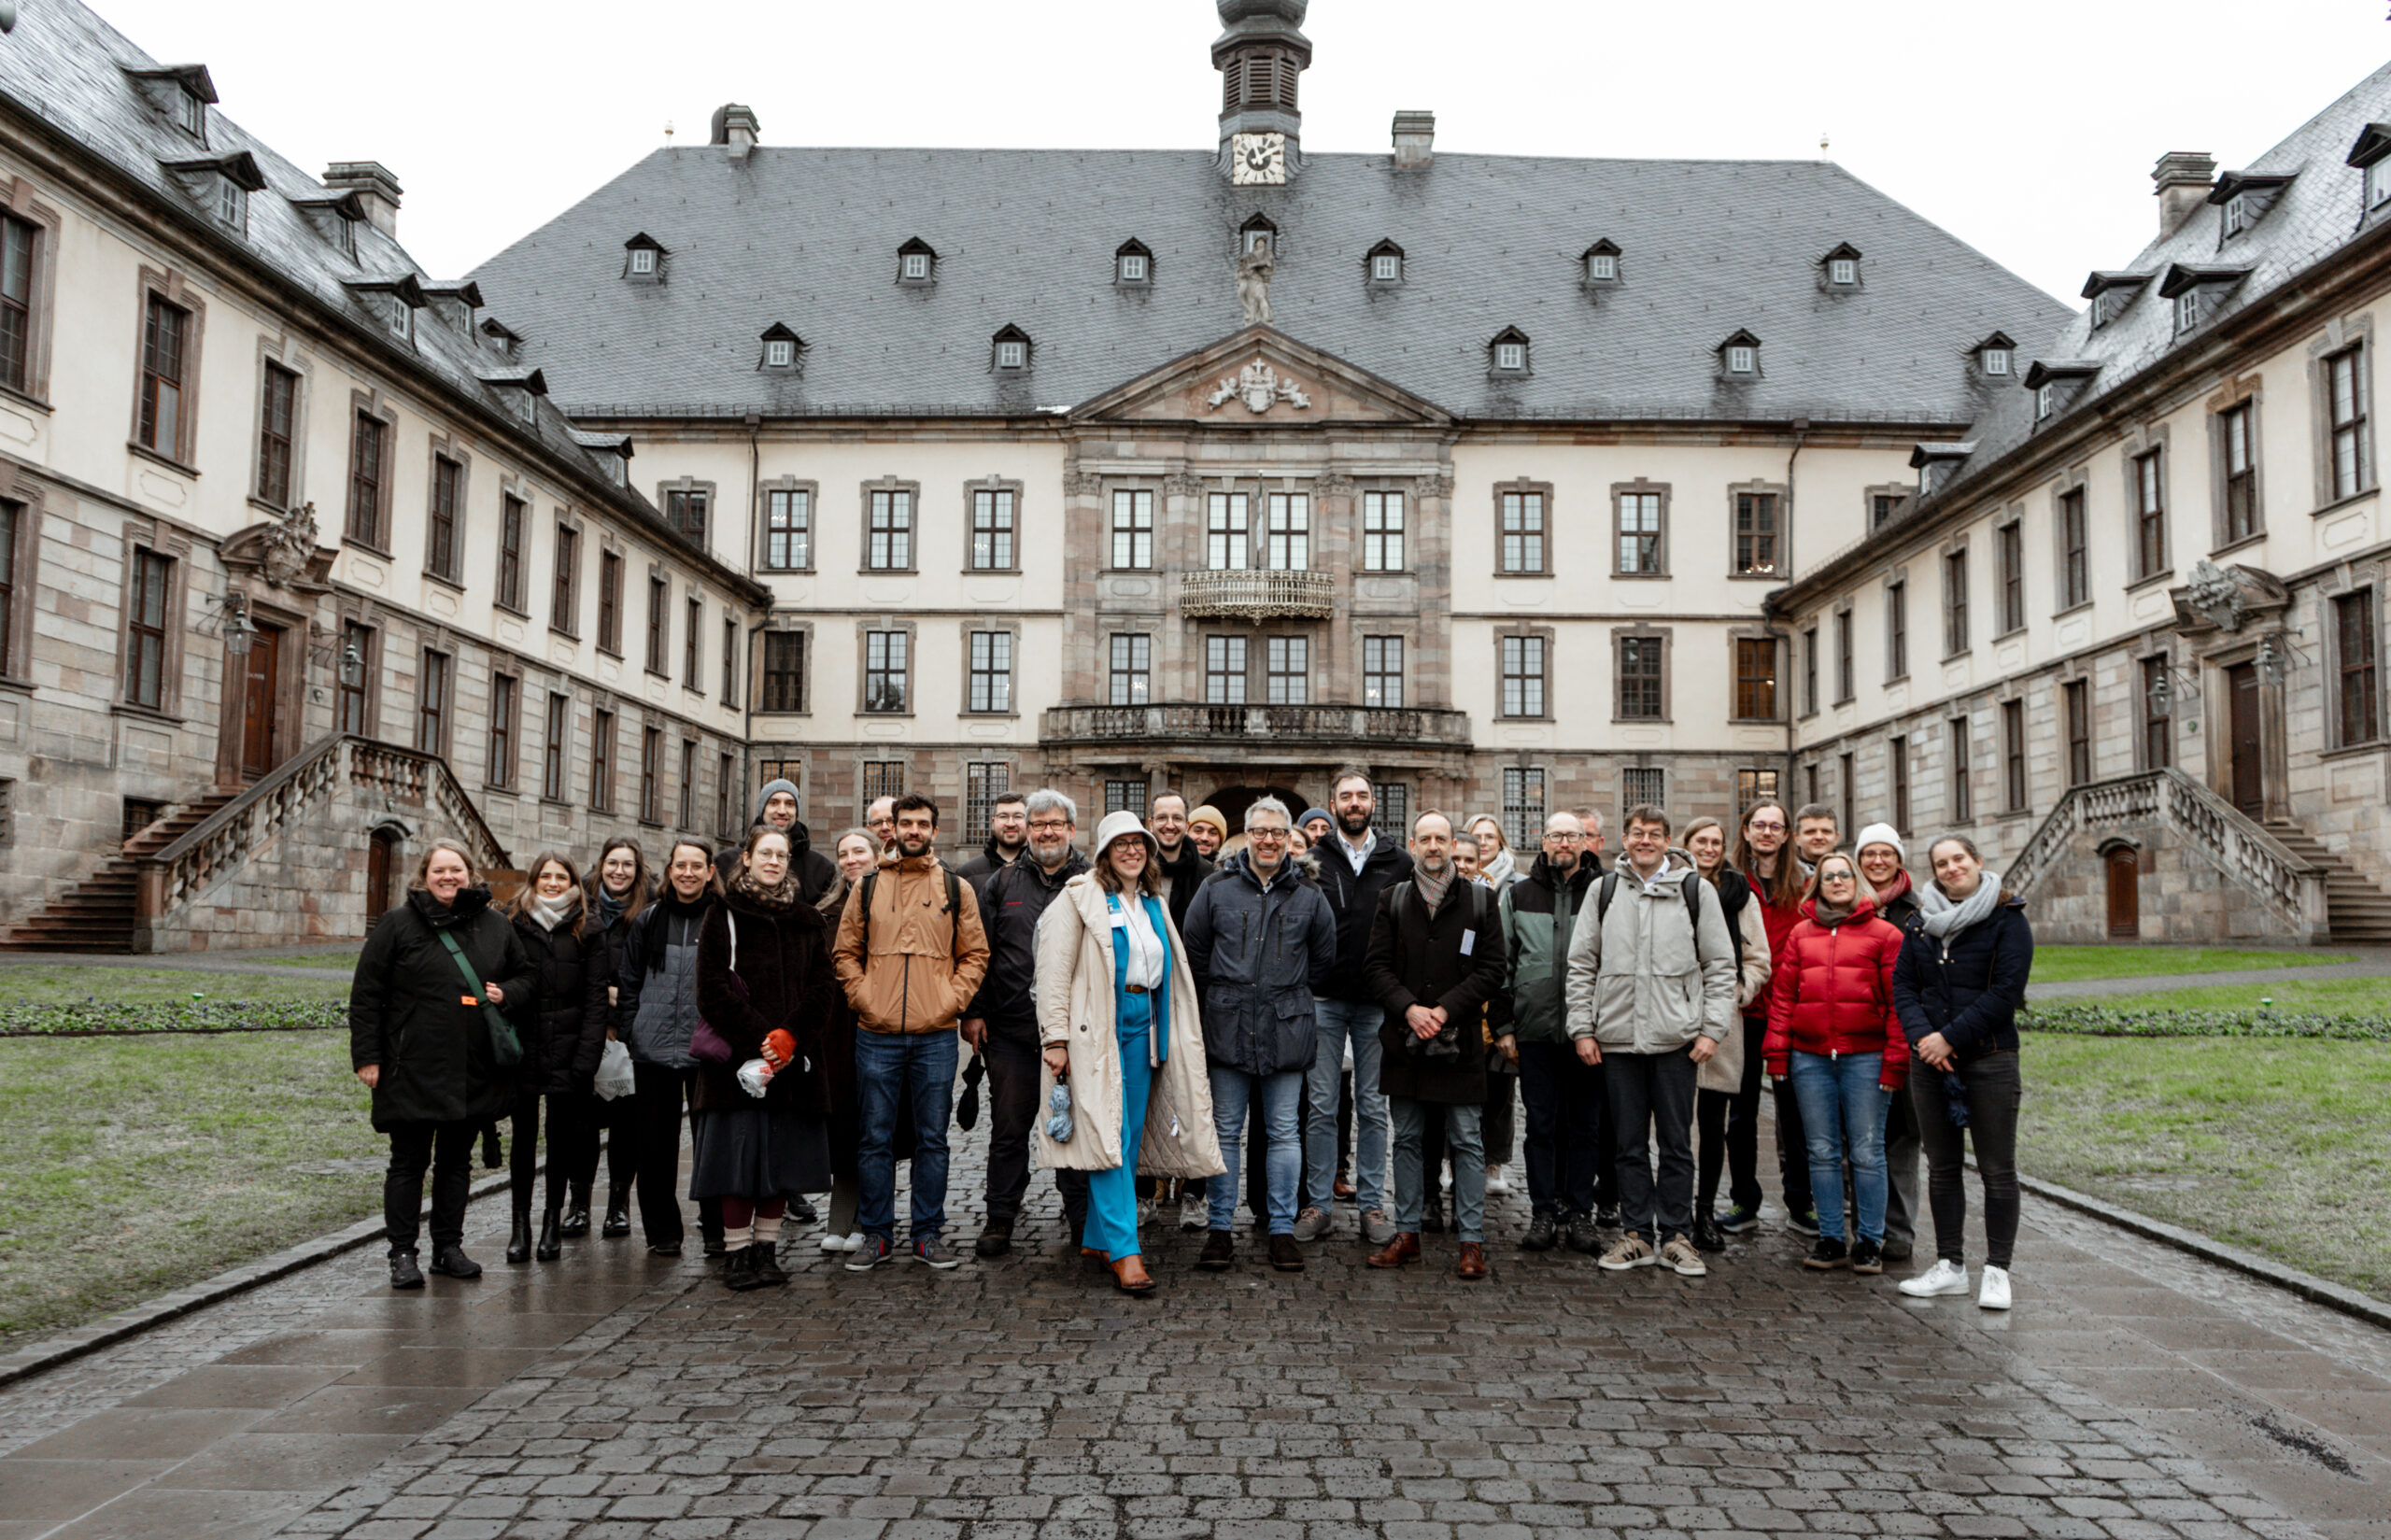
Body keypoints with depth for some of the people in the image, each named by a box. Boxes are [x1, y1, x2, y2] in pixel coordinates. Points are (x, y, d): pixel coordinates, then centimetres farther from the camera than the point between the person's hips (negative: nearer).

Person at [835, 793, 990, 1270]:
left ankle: (928, 1234, 15)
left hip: (936, 1035, 0)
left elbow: (975, 954, 9)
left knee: (932, 1138, 6)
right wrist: (863, 996, -2)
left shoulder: (956, 889, 7)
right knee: (876, 1138, 5)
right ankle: (876, 1234, 15)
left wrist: (951, 1001, -3)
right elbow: (847, 952, 11)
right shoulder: (867, 886, 8)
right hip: (877, 1034, 0)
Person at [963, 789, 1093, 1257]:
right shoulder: (1000, 884, 9)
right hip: (1011, 1029, 1)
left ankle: (1082, 1219, 18)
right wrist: (973, 1011, 1)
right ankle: (1000, 1220, 16)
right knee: (1008, 1128, 7)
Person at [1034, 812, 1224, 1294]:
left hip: (1142, 1026, 7)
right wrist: (1056, 1037, -15)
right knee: (1108, 1137, -10)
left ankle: (1097, 1238, 20)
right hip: (1097, 1029, -6)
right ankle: (1123, 1250, -11)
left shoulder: (1154, 903, 17)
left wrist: (1168, 1035, 15)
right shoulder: (1081, 897, -3)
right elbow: (1054, 970, -8)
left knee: (1131, 1138, 7)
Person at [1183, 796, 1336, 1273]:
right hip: (1227, 1028, 0)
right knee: (1225, 1130, 5)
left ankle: (1282, 1228, 12)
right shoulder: (1216, 890, 3)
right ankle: (1220, 1227, 13)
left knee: (1285, 1131, 4)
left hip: (1287, 1031, 0)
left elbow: (1323, 958, 15)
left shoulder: (1309, 897, 6)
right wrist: (1221, 997, 10)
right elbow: (1194, 953, 10)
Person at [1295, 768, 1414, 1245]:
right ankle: (1318, 1203, 11)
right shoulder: (1313, 859, 4)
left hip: (1378, 1003, 1)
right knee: (1321, 1107, 3)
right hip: (1324, 1000, -1)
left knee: (1373, 1108, 6)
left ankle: (1372, 1205, 13)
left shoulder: (1398, 862, 6)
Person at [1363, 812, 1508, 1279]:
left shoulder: (1481, 901, 3)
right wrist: (1409, 1008, -13)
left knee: (1466, 1141, 1)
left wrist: (1445, 1010, -13)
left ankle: (1472, 1241, 7)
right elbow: (1376, 966, 3)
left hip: (1460, 1043, -2)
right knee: (1406, 1139, 10)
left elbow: (1492, 970, -2)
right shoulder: (1393, 900, 8)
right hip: (1403, 1040, 2)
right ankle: (1407, 1234, 19)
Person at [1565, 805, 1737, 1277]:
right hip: (1618, 1037, 2)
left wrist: (1712, 1028, -4)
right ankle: (1636, 1234, 16)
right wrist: (1583, 1027, 3)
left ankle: (1677, 1236, 13)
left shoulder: (1695, 890, 4)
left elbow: (1720, 965, 4)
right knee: (1629, 1144, 7)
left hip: (1676, 1038, -1)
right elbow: (1581, 964, 9)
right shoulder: (1604, 890, 8)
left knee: (1676, 1142, 4)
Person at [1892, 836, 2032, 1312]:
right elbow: (1902, 984, 7)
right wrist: (1922, 1036, -10)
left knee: (1997, 1169, -1)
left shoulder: (2008, 919, -4)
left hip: (1990, 1060, -5)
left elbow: (2005, 993, -11)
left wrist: (1950, 1037, -15)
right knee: (1942, 1166, 10)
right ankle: (1950, 1267, 18)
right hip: (1929, 1059, 5)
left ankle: (1997, 1271, 7)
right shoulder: (1921, 923, 10)